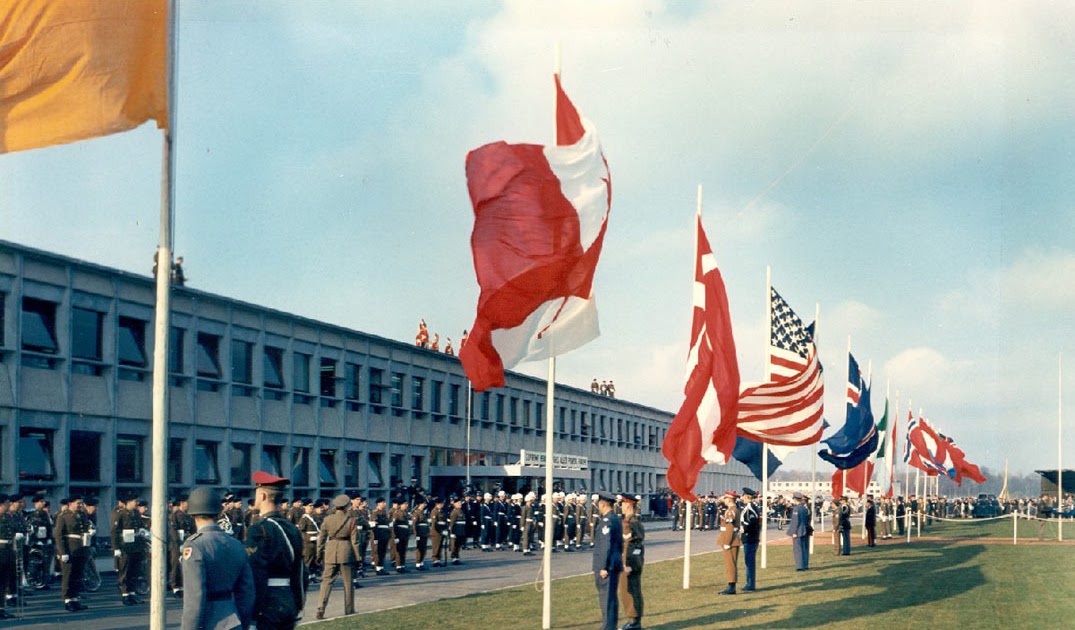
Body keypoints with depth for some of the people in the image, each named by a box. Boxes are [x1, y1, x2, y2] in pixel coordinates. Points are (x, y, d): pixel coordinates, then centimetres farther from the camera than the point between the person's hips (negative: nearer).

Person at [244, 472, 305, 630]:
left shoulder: (258, 529, -12)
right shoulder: (292, 529, 11)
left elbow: (255, 576, -16)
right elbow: (299, 573, 15)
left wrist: (252, 613, -14)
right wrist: (298, 605, 21)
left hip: (267, 605, -7)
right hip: (288, 603, 7)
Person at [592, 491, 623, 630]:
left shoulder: (607, 520, -16)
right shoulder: (616, 519, 14)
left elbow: (607, 545, -20)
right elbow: (620, 544, 19)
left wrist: (604, 567, -19)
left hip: (607, 565, -10)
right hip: (615, 564, 10)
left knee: (606, 597, -7)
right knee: (611, 596, 14)